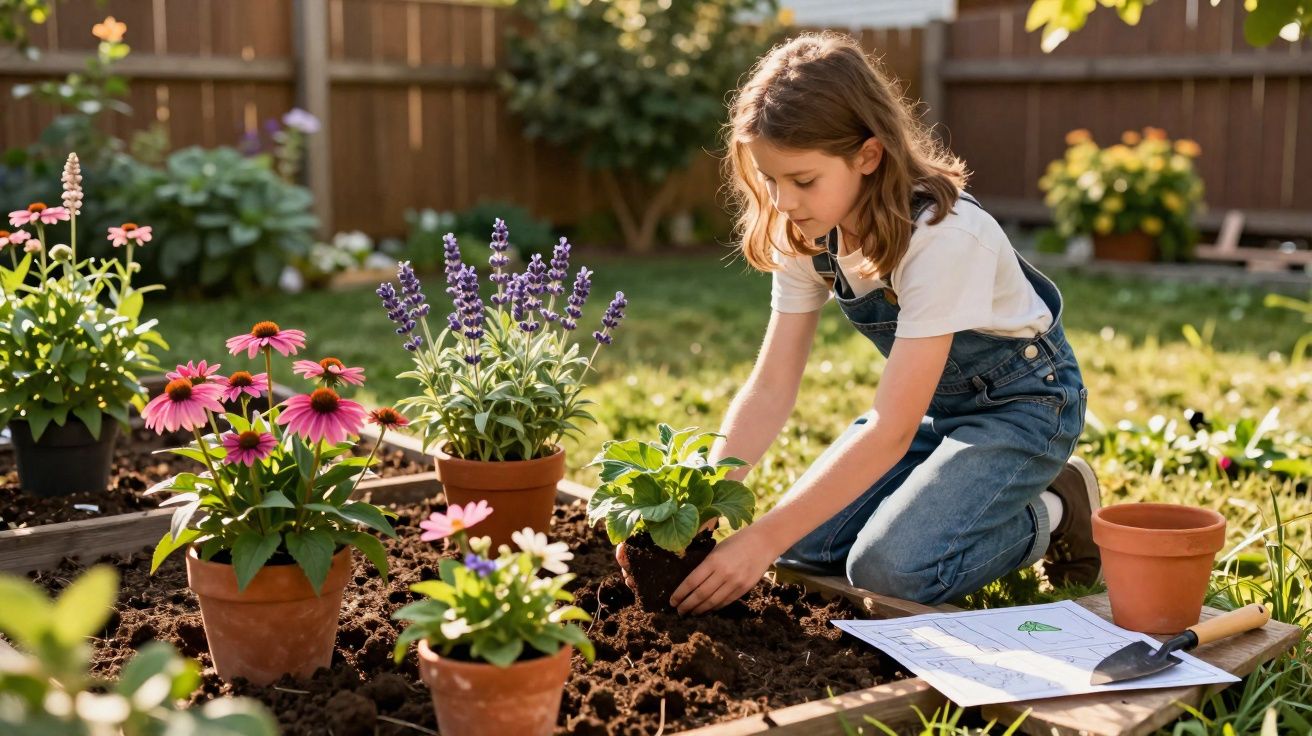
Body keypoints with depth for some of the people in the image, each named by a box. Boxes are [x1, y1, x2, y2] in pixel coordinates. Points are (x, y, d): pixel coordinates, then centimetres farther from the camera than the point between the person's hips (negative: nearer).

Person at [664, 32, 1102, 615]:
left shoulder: (943, 237, -34)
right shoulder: (805, 234, -12)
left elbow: (891, 432, -35)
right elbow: (770, 389, -12)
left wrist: (764, 540, -38)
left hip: (1020, 401, -6)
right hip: (927, 400, 7)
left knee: (890, 565, -25)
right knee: (803, 545, -9)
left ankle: (1052, 513, 1)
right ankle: (956, 500, 13)